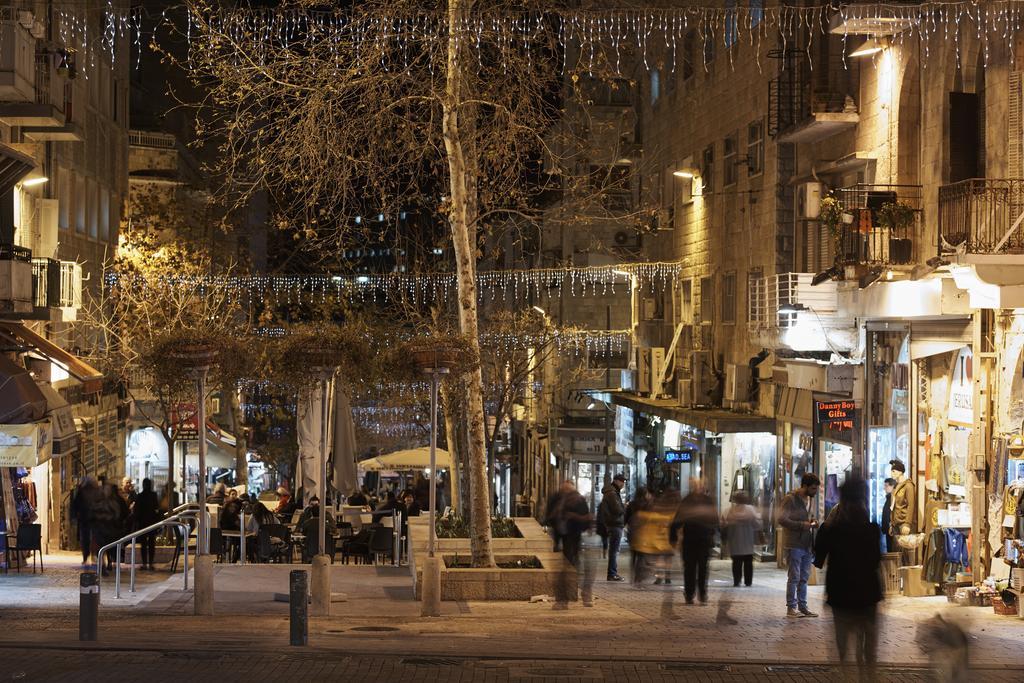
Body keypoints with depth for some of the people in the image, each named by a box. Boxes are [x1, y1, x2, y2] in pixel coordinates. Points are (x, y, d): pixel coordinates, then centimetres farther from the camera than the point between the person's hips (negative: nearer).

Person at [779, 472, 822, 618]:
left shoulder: (810, 499, 14)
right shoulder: (790, 499, -12)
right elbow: (782, 520, -19)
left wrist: (812, 522, 4)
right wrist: (802, 525, -21)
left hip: (807, 545, 8)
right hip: (794, 544, -8)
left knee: (804, 577, 11)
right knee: (794, 577, -4)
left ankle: (802, 606, 17)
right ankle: (791, 607, 2)